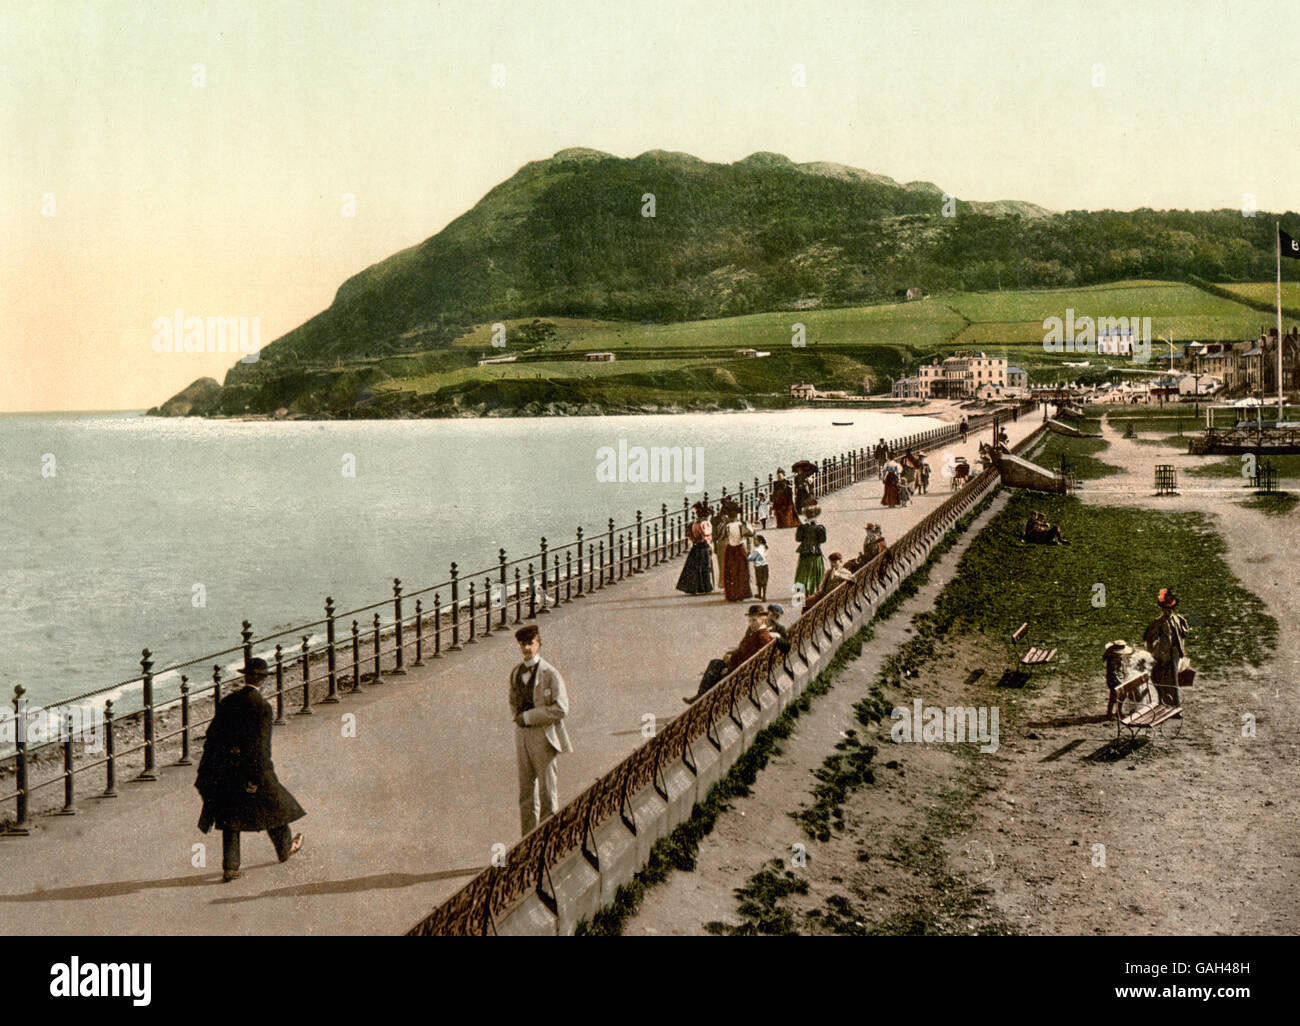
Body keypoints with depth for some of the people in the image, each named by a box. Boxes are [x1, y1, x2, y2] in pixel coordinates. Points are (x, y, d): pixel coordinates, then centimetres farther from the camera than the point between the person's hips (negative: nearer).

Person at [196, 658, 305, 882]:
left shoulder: (227, 702, 0)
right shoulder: (262, 707, -15)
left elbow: (213, 734, 3)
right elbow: (261, 744, -17)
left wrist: (206, 770, 9)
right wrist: (256, 778, -14)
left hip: (226, 770, 4)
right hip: (252, 768, -4)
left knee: (230, 819, 10)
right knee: (275, 806, 19)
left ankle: (230, 867, 3)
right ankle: (285, 849, 37)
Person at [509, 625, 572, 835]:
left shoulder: (550, 674, -9)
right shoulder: (516, 673, 11)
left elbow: (561, 709, -15)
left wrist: (529, 717, -15)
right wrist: (519, 717, 7)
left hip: (543, 734, -5)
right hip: (522, 736, 6)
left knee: (547, 789, -1)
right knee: (526, 789, 8)